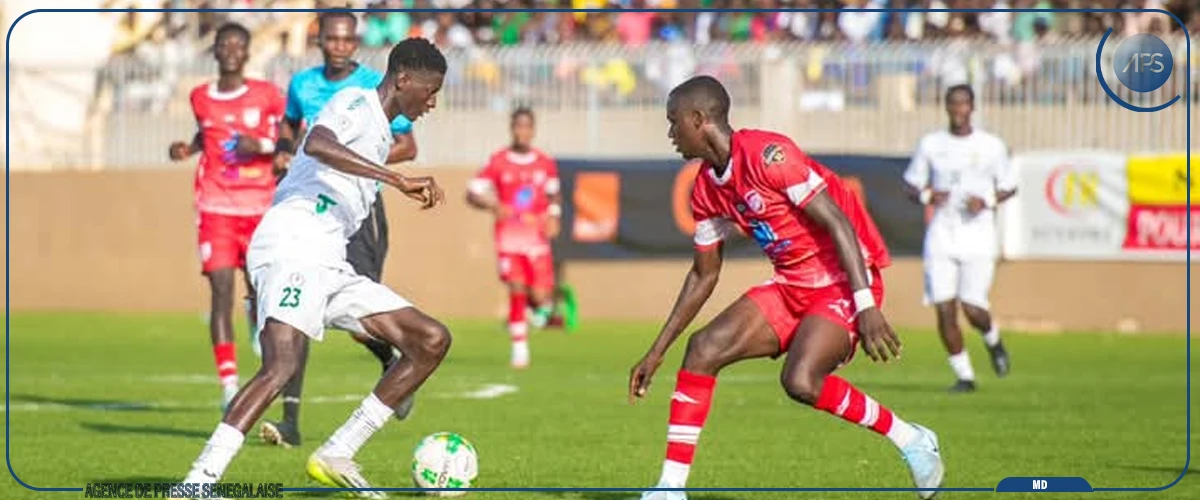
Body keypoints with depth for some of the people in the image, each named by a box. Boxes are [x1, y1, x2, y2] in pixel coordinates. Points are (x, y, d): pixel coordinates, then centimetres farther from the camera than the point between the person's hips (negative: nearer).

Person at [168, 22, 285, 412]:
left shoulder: (266, 96, 0)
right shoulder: (202, 98, 6)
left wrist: (262, 146, -10)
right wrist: (188, 149, 6)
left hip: (260, 205, 0)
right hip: (216, 206, 0)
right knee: (222, 292, -11)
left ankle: (258, 317, 47)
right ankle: (229, 384, -14)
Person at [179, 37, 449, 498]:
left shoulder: (380, 132, 25)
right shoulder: (356, 103, -4)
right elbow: (318, 145, -27)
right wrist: (399, 180, -31)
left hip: (330, 265, 10)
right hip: (292, 249, -10)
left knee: (432, 340, 6)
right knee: (282, 364, -28)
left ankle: (335, 458, 4)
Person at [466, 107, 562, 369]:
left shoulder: (546, 163, 5)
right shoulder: (498, 162, -1)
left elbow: (553, 195, 20)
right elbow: (472, 193, -3)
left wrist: (553, 218, 2)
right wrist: (493, 206, -21)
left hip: (537, 237, 1)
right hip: (509, 237, -1)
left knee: (539, 298, -6)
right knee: (517, 293, -10)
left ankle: (544, 304, 31)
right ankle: (519, 347, 3)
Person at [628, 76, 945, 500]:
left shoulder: (768, 155, -20)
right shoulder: (706, 189, 8)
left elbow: (838, 223, -22)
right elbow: (704, 275, 18)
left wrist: (866, 306, -29)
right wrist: (657, 352, 18)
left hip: (843, 283, -8)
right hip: (791, 286, 8)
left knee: (800, 381, -27)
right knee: (704, 349, -5)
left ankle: (909, 440, -6)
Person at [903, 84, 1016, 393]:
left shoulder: (991, 146, 2)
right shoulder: (931, 144, 6)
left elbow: (1010, 187, 10)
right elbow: (911, 185, 12)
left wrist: (988, 201, -10)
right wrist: (927, 196, -10)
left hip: (978, 237, -2)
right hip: (941, 237, 2)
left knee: (973, 309, -9)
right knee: (945, 309, -6)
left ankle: (993, 341, 26)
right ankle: (964, 375, 8)